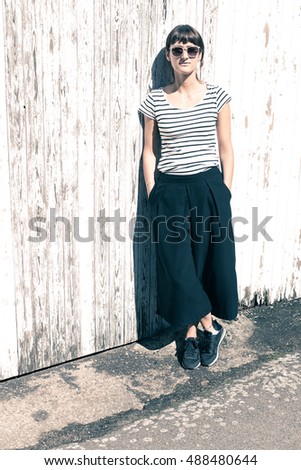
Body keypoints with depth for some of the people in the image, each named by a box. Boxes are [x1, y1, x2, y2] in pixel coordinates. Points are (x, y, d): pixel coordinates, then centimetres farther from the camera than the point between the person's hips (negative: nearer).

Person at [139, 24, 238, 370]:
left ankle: (192, 334, 24)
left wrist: (225, 192, 0)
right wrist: (153, 195, 0)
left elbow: (226, 149, 5)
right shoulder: (155, 101, 3)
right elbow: (149, 151, 6)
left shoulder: (217, 96, 2)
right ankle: (210, 328, 21)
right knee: (177, 266, 1)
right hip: (170, 192, 1)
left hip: (209, 189, 0)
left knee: (209, 261, 5)